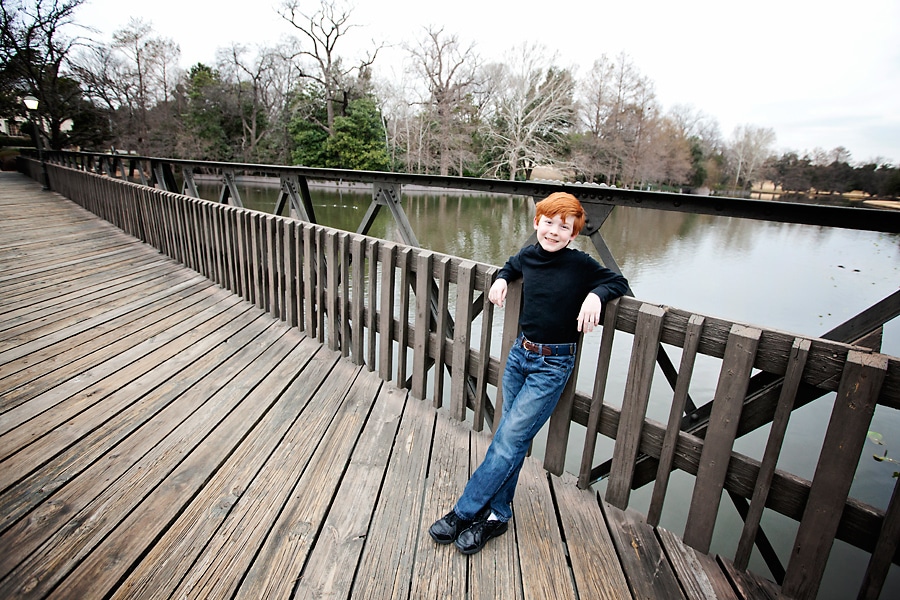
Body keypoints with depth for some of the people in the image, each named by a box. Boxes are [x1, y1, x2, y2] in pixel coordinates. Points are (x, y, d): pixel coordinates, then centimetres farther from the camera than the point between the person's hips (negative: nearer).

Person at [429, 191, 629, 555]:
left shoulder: (580, 265, -11)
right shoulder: (528, 255, 2)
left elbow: (618, 282, 2)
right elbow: (512, 265, 25)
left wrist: (595, 294, -18)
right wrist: (502, 279, 4)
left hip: (552, 365, -5)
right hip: (519, 353, 5)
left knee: (509, 440, -4)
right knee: (511, 437, 10)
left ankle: (463, 513, 8)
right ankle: (496, 515, 23)